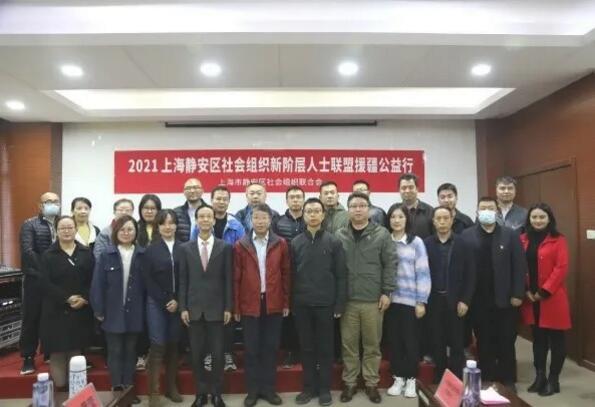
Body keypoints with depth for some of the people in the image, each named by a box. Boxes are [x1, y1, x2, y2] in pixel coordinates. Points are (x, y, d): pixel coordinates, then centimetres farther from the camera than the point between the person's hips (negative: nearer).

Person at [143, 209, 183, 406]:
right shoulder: (151, 249, 2)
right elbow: (148, 279, -2)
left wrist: (178, 301, -7)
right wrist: (165, 301, -9)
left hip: (178, 303, 1)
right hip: (157, 303, -1)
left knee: (173, 345, 9)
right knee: (158, 345, -4)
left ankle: (171, 387, 21)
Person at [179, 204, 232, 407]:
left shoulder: (225, 247, 1)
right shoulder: (186, 248, 4)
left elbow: (228, 280, 0)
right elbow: (183, 280, 4)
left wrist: (228, 307, -4)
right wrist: (183, 307, -2)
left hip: (216, 308, -1)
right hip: (194, 308, 1)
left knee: (218, 353, 4)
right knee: (196, 354, 7)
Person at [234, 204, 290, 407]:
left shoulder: (280, 244, 1)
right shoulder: (241, 245, -1)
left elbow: (285, 274, 4)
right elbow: (236, 278, 0)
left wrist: (286, 302, 2)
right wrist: (235, 307, -1)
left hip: (273, 303, 1)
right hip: (249, 304, 0)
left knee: (271, 347, 10)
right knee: (251, 349, 9)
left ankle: (268, 388, 24)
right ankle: (253, 390, 22)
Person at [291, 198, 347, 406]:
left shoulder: (333, 242, -1)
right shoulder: (295, 243, 3)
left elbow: (340, 275, -2)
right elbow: (291, 275, 4)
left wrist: (340, 304, -7)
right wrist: (291, 302, 0)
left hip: (326, 303, -1)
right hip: (302, 304, 2)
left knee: (325, 347, 8)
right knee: (307, 347, 11)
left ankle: (324, 388, 22)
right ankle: (309, 387, 24)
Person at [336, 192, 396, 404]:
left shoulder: (382, 234, 0)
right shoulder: (339, 235, 3)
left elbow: (390, 264, -1)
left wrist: (387, 292, -5)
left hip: (373, 300, -1)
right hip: (347, 300, 1)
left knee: (372, 344, 10)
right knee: (349, 344, 10)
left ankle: (372, 383, 25)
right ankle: (349, 382, 25)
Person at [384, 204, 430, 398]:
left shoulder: (416, 242, -4)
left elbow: (423, 273, -4)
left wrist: (421, 301, -7)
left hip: (410, 300, -2)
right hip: (390, 299, 2)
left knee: (410, 340, 6)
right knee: (394, 340, 9)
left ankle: (411, 379, 21)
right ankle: (398, 378, 23)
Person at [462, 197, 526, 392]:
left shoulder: (510, 235, 1)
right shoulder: (467, 236, 0)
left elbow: (519, 266, -2)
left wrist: (517, 294, -7)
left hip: (505, 299, 0)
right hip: (479, 300, 0)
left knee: (506, 342, 10)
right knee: (484, 342, 10)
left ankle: (507, 379, 25)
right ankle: (487, 379, 22)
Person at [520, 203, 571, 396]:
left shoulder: (558, 240, -5)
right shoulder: (523, 240, 6)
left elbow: (561, 268, -11)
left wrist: (544, 291, -14)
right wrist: (526, 291, -4)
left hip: (552, 298, -4)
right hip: (530, 298, 4)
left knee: (555, 339, 5)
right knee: (538, 338, 14)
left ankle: (553, 380, 18)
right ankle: (539, 376, 25)